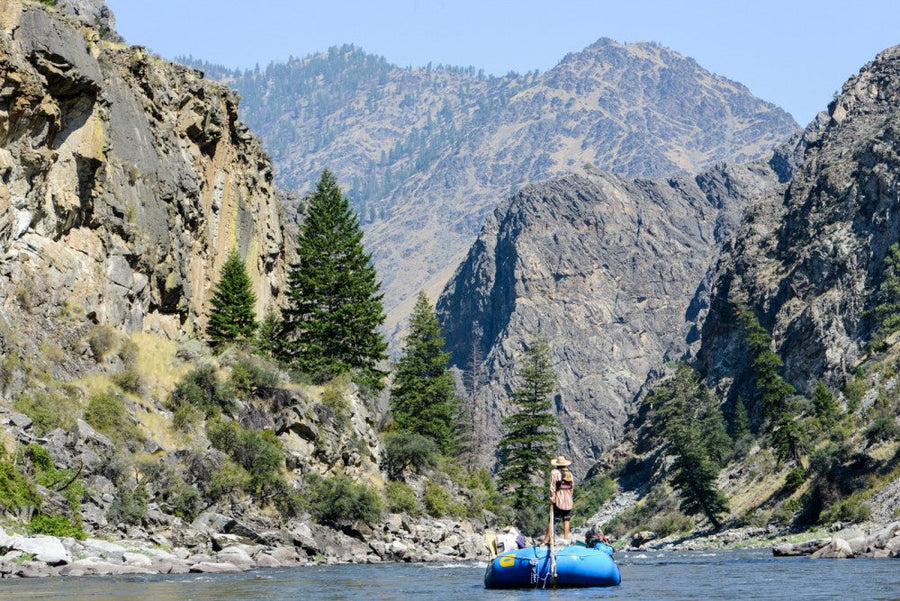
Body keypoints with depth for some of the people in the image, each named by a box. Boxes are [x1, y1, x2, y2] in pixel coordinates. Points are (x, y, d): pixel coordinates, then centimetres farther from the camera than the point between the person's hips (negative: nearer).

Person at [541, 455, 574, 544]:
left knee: (552, 520, -3)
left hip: (558, 500, -5)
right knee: (566, 520, 9)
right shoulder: (569, 473, 9)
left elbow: (552, 487, -11)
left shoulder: (554, 472, -7)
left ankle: (547, 539, -3)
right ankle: (566, 538, 7)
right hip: (568, 501, 5)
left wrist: (552, 500, -8)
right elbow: (572, 487, 12)